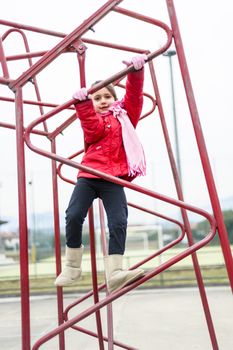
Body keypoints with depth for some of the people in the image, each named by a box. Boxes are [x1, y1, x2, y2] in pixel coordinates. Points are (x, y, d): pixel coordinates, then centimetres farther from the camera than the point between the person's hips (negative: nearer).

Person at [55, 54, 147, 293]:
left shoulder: (125, 115, 18)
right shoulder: (91, 119, 16)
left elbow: (134, 96, 2)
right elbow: (95, 132, -8)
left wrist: (136, 72, -13)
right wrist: (83, 103, -19)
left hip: (113, 179, 0)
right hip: (88, 176, 1)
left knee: (118, 222, -16)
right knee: (73, 216, -12)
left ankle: (114, 273, -19)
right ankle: (72, 267, 5)